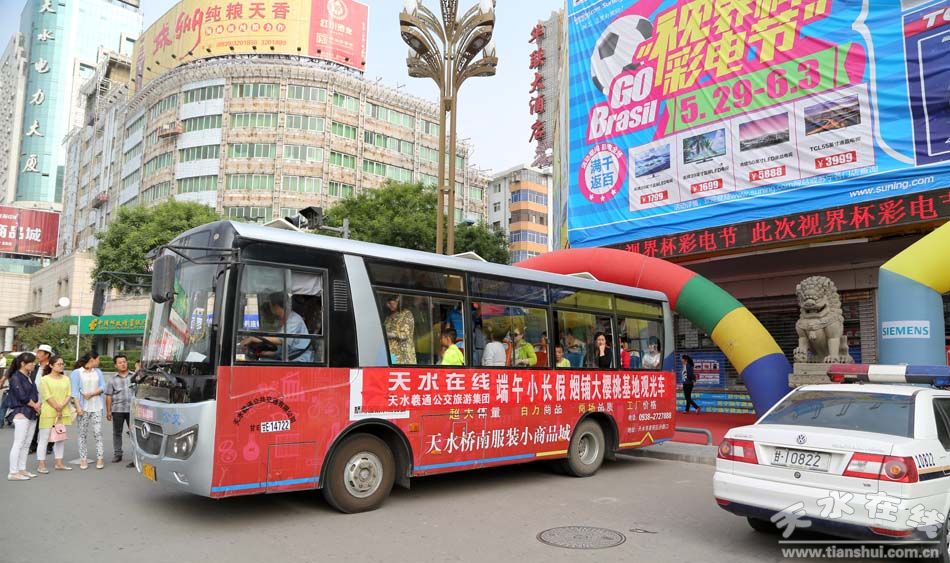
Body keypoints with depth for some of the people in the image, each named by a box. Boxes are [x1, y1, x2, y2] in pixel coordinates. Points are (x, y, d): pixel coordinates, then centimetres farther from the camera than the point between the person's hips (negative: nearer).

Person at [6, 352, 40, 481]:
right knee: (18, 444, -7)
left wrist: (37, 404, -3)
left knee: (26, 444, 10)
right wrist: (35, 405, -3)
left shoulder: (28, 377, 15)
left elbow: (35, 393, 15)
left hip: (31, 414, 8)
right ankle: (13, 473, -3)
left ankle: (22, 470, 15)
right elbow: (22, 396, -15)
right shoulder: (16, 377, -10)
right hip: (21, 413, -8)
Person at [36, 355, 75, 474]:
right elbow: (47, 397, -11)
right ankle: (41, 465, 4)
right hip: (48, 413, -5)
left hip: (64, 413, 5)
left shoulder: (66, 379, 10)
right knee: (44, 438, -1)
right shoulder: (45, 379, -4)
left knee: (61, 438, 10)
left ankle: (59, 463, 18)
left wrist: (61, 407, -12)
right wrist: (57, 409, -14)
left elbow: (69, 395, 3)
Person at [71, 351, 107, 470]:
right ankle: (83, 459, 7)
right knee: (83, 433, 2)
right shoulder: (76, 373, 0)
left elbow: (103, 387, 6)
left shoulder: (98, 372, 13)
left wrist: (91, 394, -11)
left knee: (98, 432, -2)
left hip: (97, 406, 3)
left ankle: (100, 458, -1)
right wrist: (78, 407, -14)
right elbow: (75, 391, -6)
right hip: (83, 407, -3)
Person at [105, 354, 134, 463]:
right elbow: (109, 396, 4)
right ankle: (117, 454, 18)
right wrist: (108, 411, 0)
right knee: (117, 433, 8)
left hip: (132, 409, -1)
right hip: (117, 410, 1)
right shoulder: (112, 380, 6)